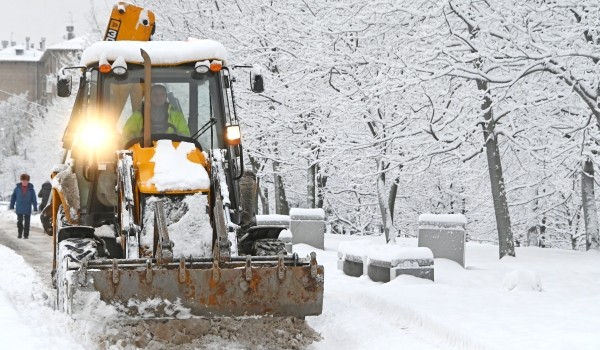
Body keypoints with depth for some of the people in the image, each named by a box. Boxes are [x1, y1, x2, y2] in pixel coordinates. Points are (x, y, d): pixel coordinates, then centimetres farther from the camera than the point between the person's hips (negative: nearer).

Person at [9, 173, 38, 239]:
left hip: (27, 209, 0)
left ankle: (26, 235, 11)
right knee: (19, 221, 1)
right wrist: (11, 206, 6)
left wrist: (35, 208, -5)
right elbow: (13, 197, 5)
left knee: (27, 222, 3)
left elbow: (34, 199, -2)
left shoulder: (31, 189, -4)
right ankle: (20, 234, 16)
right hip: (19, 209, 0)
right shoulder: (17, 188, -2)